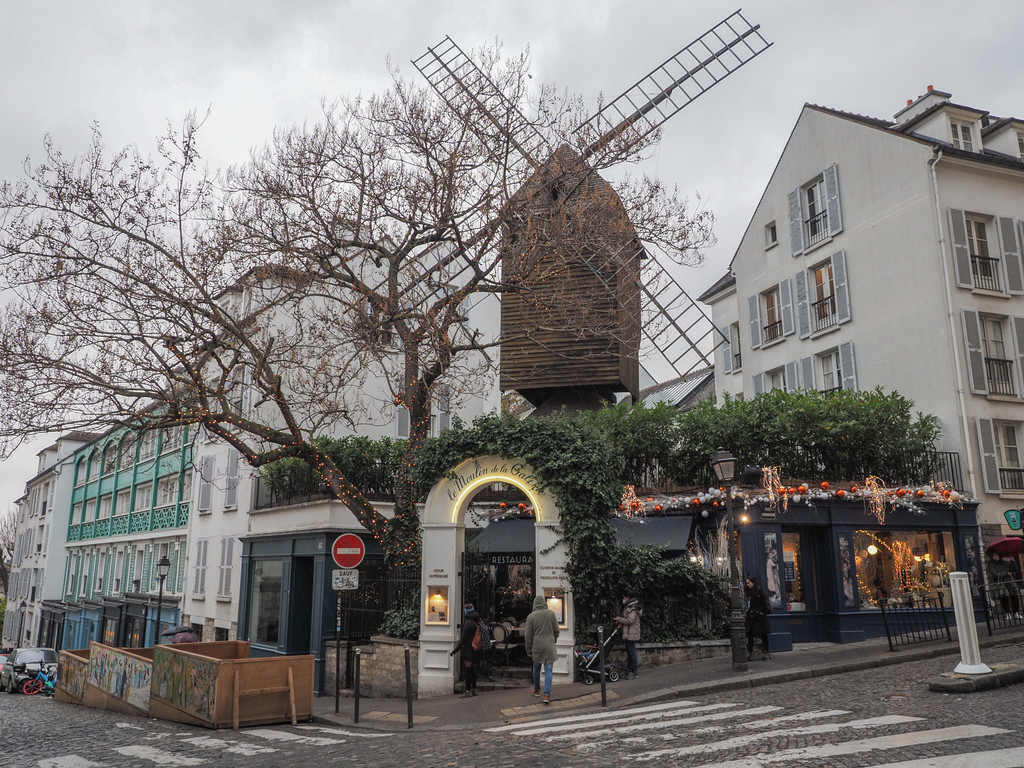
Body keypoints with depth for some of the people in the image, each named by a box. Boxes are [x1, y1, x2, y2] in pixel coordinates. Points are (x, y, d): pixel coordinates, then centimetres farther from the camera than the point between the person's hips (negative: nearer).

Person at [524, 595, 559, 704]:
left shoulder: (531, 616, -3)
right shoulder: (551, 613, -2)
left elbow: (528, 636, 1)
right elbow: (556, 631, 5)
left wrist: (529, 650, 10)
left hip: (536, 646, 0)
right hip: (549, 646, 0)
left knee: (536, 668, 19)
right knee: (548, 670, 1)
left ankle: (536, 690, 33)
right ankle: (547, 694, -5)